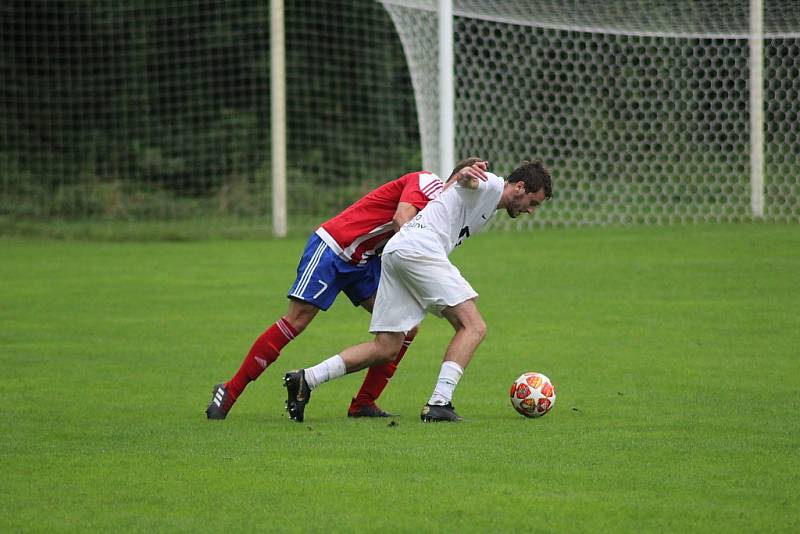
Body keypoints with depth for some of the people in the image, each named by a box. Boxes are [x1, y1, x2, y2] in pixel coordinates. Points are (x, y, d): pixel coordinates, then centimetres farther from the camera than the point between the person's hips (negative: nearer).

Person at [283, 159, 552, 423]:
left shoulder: (489, 205, 31)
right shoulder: (491, 185, 1)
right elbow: (468, 179, -23)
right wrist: (468, 177, -44)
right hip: (419, 249, -10)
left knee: (386, 348, 6)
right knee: (473, 327, -13)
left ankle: (306, 379, -1)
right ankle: (439, 403, -24)